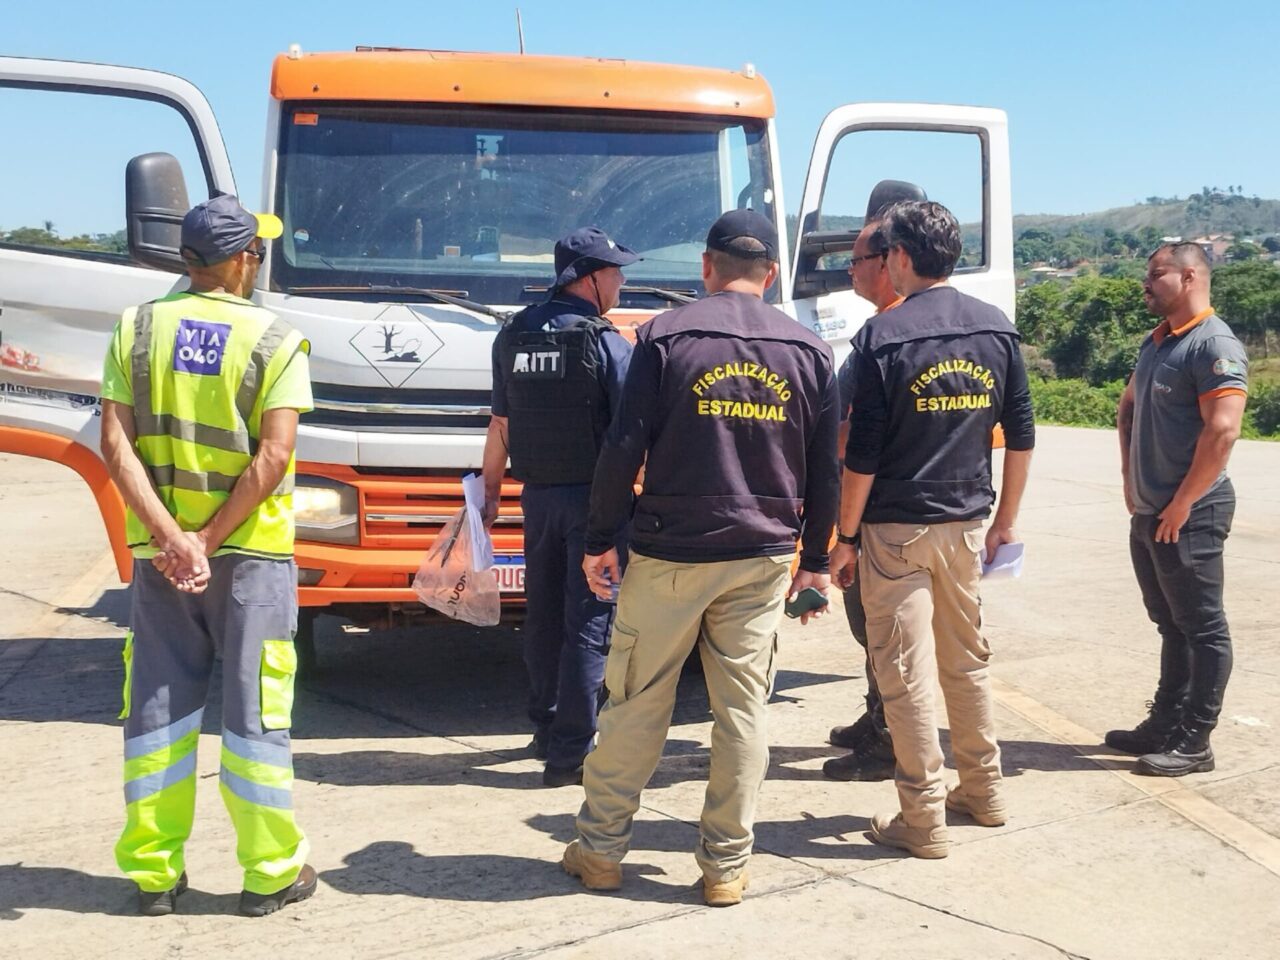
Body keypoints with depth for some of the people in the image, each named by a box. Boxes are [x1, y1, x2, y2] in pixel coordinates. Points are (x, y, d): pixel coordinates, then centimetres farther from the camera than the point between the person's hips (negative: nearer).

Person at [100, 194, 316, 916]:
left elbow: (116, 442, -6)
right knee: (255, 711, 5)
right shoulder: (276, 339, -7)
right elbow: (273, 456, -16)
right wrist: (209, 539, -12)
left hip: (158, 549, 3)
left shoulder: (138, 328, 3)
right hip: (250, 553, -3)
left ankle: (154, 872, 19)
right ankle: (271, 873, 12)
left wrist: (170, 537, -12)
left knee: (157, 709, 11)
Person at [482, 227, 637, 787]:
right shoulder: (605, 343, -12)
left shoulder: (513, 337, 6)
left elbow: (501, 426, 10)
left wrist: (490, 489, 17)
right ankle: (571, 750, -1)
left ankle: (546, 728, 30)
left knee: (543, 615, 17)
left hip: (537, 495, 6)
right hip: (593, 496, -6)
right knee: (589, 623, -2)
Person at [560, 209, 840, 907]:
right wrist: (814, 559, 17)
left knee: (634, 706, 8)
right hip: (762, 558, 2)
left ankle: (600, 850, 18)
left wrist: (599, 541, 2)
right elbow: (824, 470, 8)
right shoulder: (808, 351, 6)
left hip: (668, 554, -2)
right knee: (743, 712, 8)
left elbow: (624, 448, -7)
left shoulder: (665, 336, -3)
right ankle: (725, 865, 15)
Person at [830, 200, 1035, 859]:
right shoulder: (997, 329, 3)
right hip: (967, 524, 6)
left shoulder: (883, 336, -12)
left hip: (897, 528, -5)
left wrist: (844, 537, -5)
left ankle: (923, 820, 8)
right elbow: (1020, 436, 7)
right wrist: (1005, 520, 16)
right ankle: (983, 792, 31)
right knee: (967, 657, 19)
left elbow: (862, 453, -13)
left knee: (904, 670, 2)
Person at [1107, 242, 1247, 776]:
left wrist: (1182, 505, -18)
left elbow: (1222, 431, -22)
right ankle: (1165, 723, 25)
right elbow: (1128, 407, 26)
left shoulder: (1214, 345, -14)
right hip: (1148, 513, 9)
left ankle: (1194, 742, 6)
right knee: (1171, 625, 16)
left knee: (1202, 628, 0)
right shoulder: (1156, 342, 13)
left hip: (1189, 516, -9)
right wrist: (1130, 480, 15)